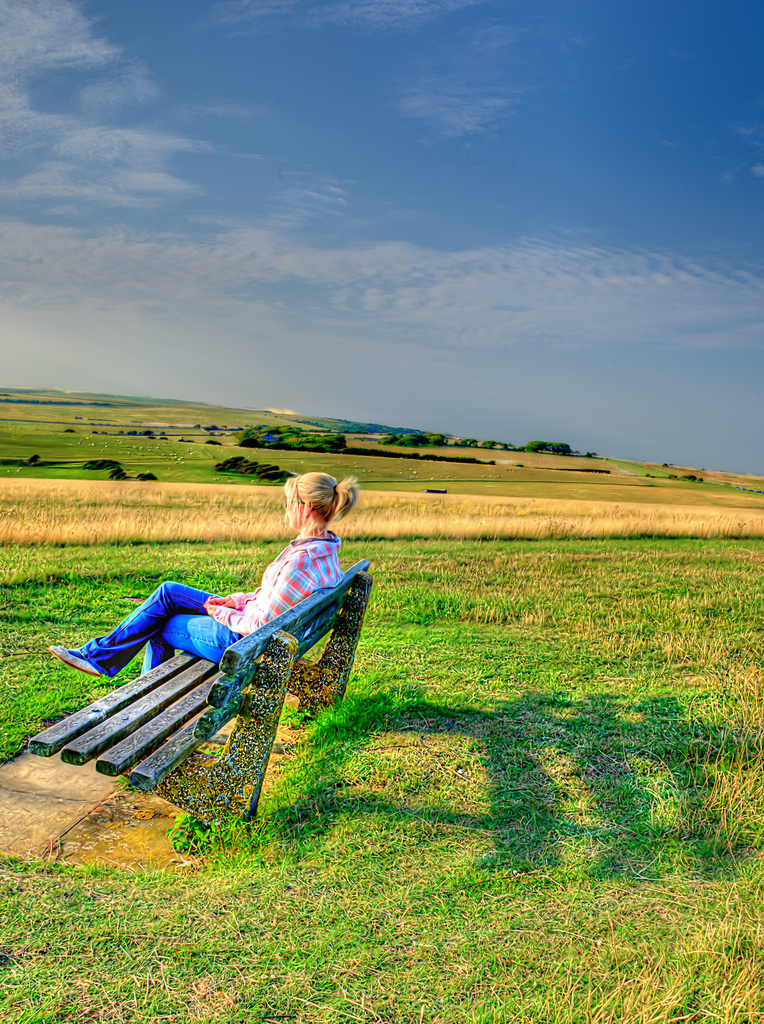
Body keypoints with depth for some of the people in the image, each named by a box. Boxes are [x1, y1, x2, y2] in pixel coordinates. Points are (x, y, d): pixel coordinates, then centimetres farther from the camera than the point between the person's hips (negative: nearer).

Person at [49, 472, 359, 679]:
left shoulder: (302, 562, -32)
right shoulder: (324, 548, 0)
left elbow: (259, 626, -26)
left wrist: (223, 614, -9)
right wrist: (235, 601, 2)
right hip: (247, 618, 9)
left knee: (159, 624, 7)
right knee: (168, 592, 13)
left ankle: (101, 655, 30)